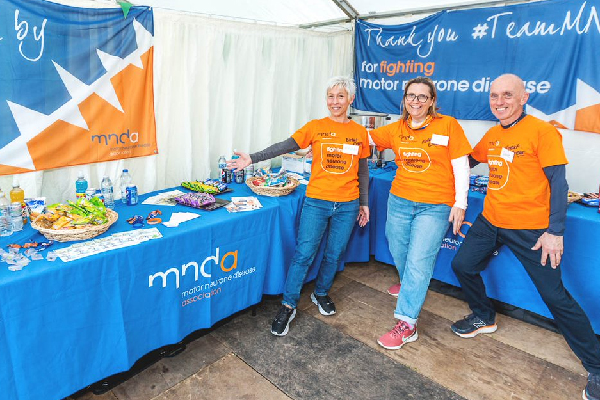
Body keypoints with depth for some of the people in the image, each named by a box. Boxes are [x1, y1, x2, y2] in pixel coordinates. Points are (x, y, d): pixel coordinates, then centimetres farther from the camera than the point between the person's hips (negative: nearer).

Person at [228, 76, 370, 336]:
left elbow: (363, 171, 11)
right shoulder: (315, 127, -1)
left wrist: (364, 203, 12)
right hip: (316, 202, -2)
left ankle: (321, 294, 37)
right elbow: (283, 147, -8)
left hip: (347, 206, 2)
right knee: (304, 254, -3)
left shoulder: (360, 133, 5)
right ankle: (288, 306, 13)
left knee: (334, 254, 12)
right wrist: (252, 159, -17)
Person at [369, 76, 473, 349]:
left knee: (418, 261, -8)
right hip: (400, 201, 4)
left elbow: (461, 166, -3)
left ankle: (406, 324, 2)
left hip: (435, 207, -4)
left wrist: (460, 204, -7)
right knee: (399, 252, 17)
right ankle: (409, 286, 50)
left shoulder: (448, 125, -3)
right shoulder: (396, 130, 6)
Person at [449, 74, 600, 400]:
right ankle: (483, 317, 36)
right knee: (462, 265, 8)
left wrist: (555, 231, -18)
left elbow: (558, 182, -13)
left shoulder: (541, 131, -11)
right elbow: (468, 160, 25)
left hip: (530, 228, -6)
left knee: (554, 295, -3)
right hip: (490, 221, 7)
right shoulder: (492, 135, 9)